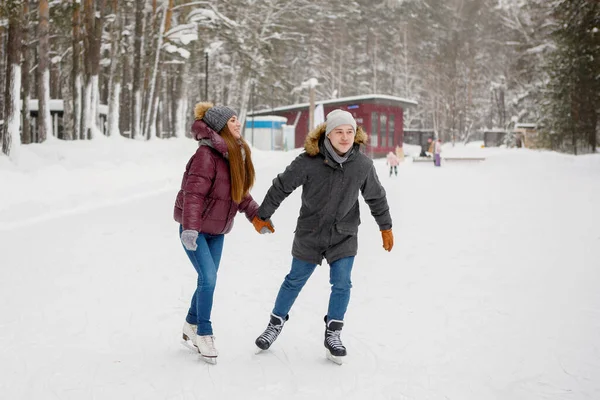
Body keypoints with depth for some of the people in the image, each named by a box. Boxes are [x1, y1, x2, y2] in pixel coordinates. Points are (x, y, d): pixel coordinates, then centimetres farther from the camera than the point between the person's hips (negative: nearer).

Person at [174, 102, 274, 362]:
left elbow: (240, 193, 15)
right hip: (194, 229, -8)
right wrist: (190, 228, -34)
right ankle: (203, 333, 7)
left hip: (217, 230, 8)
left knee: (207, 280, 14)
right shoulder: (207, 154, -21)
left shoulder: (238, 153, 6)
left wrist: (257, 215, 10)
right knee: (208, 278, -11)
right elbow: (193, 193, -27)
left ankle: (191, 325, 33)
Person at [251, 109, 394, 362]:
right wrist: (263, 215, -1)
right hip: (310, 233, -1)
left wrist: (386, 227, 11)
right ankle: (276, 324, 33)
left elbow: (376, 197, 3)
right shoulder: (309, 161, -21)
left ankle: (333, 334, 18)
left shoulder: (363, 165, -13)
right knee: (295, 280, 12)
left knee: (342, 284, -2)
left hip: (344, 235, 1)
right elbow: (281, 187, -9)